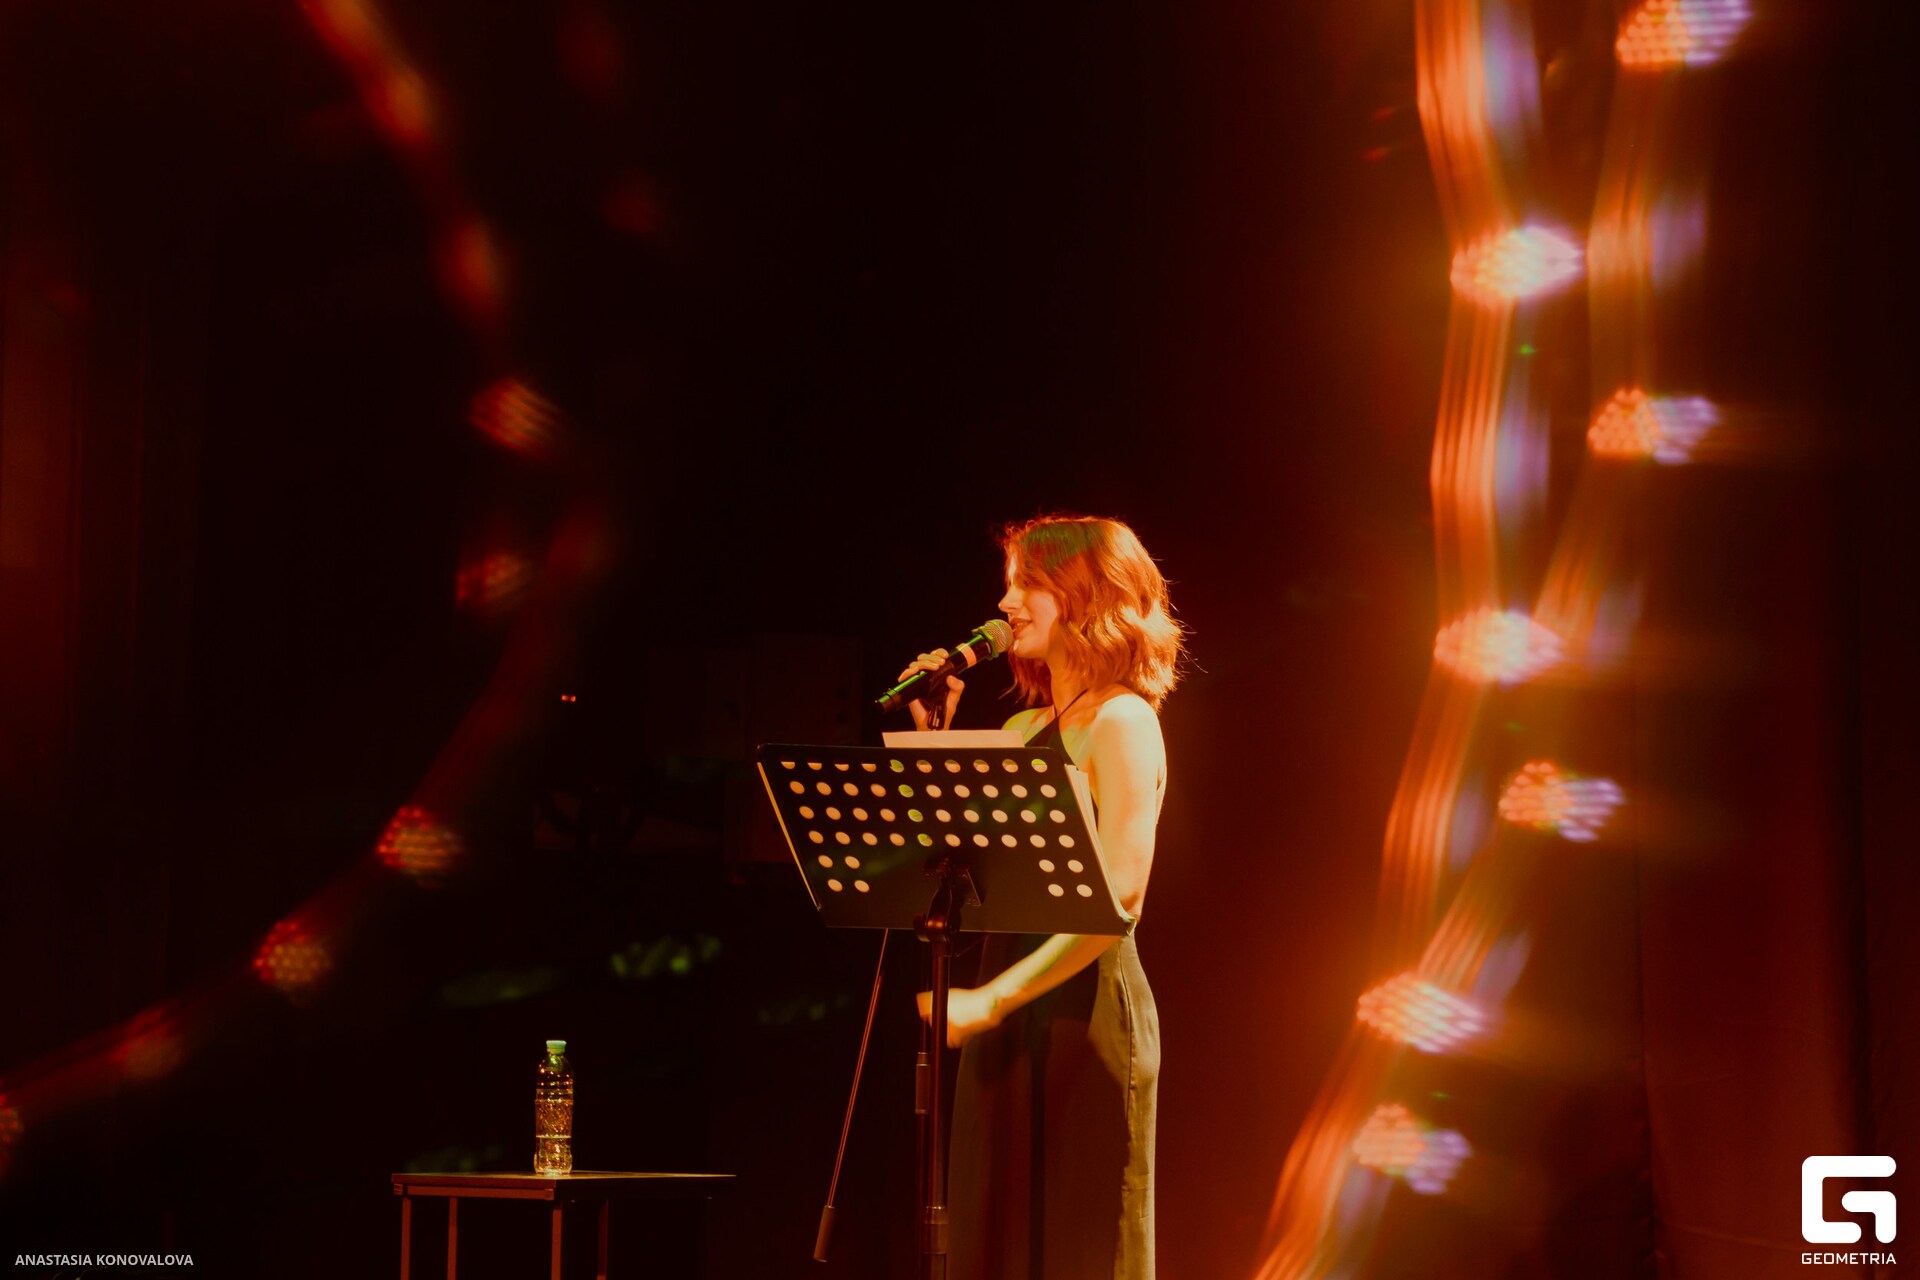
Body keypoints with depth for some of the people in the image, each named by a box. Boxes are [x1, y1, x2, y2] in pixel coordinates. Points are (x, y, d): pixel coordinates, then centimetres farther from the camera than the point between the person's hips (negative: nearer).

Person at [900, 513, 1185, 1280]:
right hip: (1008, 1024, 8)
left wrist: (995, 998, -21)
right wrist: (933, 739, 7)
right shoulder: (1024, 730, 16)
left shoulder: (1120, 721, -8)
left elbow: (1118, 898, -19)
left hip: (1084, 1014, -8)